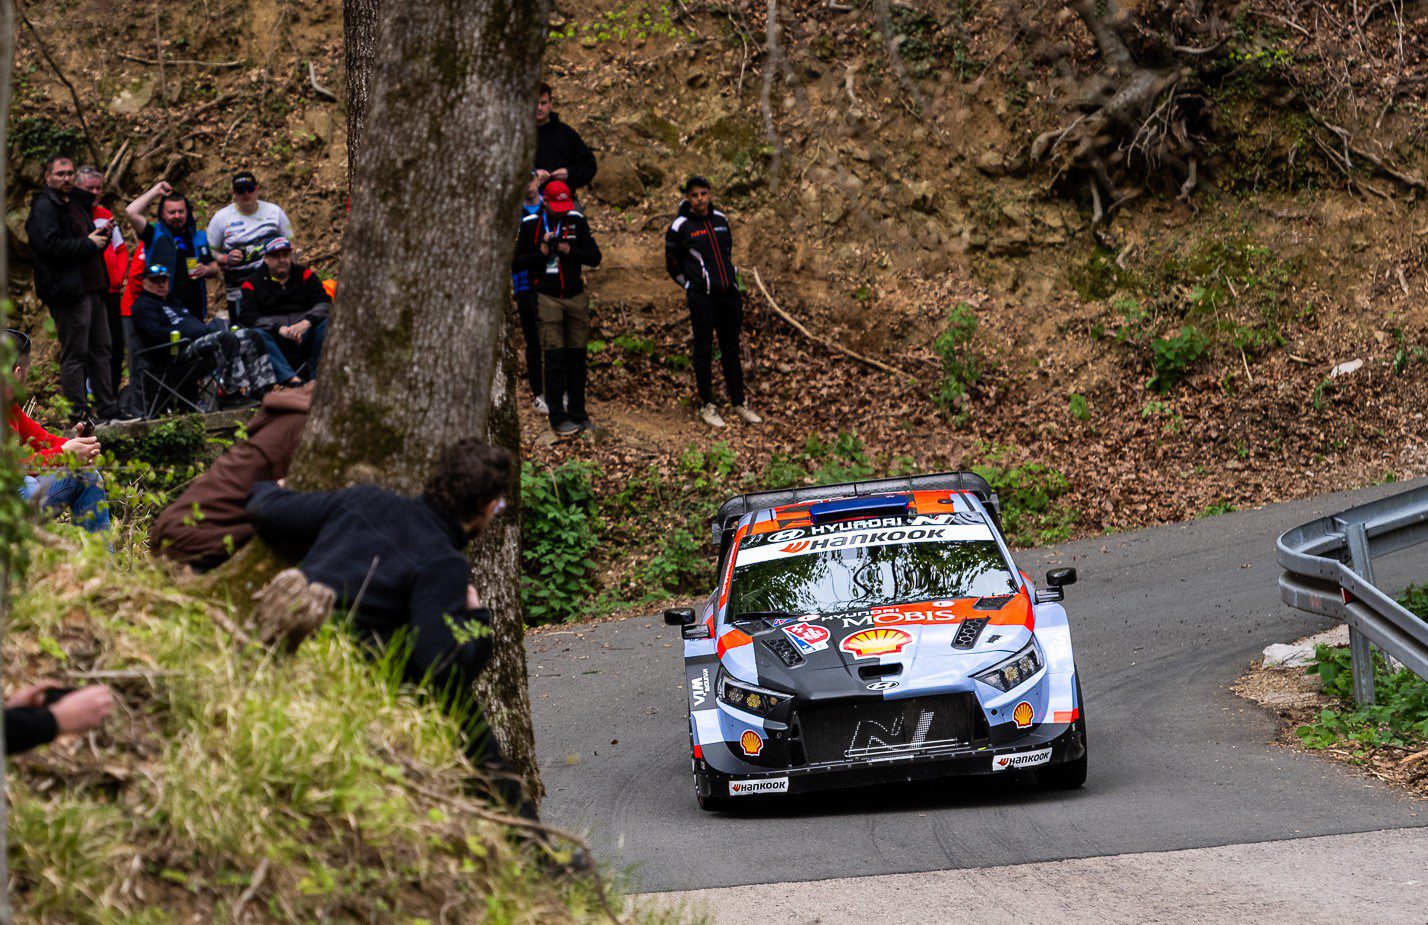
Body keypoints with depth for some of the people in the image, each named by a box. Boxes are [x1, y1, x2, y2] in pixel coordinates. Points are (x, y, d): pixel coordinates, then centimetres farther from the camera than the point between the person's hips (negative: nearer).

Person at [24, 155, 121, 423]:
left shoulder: (78, 202, 18)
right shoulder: (44, 206, -9)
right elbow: (50, 245, -22)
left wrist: (102, 236, 7)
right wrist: (89, 243, -15)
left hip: (91, 288, 9)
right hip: (68, 290, -9)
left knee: (100, 350, 13)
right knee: (75, 354, -6)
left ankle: (107, 407, 20)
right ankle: (77, 414, -2)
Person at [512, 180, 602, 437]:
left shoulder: (577, 221, 3)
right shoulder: (530, 224, -1)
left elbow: (595, 257, 1)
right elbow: (516, 262, 1)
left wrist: (571, 251, -15)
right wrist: (540, 253, -15)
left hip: (576, 298, 3)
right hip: (547, 298, -3)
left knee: (577, 358, 6)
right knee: (555, 358, -8)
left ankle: (578, 414, 15)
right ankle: (558, 418, -5)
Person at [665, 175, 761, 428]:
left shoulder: (720, 219, 9)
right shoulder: (680, 226, -5)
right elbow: (673, 265, 4)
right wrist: (691, 286, 4)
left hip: (730, 293, 5)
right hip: (702, 298, -5)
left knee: (731, 348, 11)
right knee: (704, 350, 0)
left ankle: (739, 402, 17)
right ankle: (707, 406, 6)